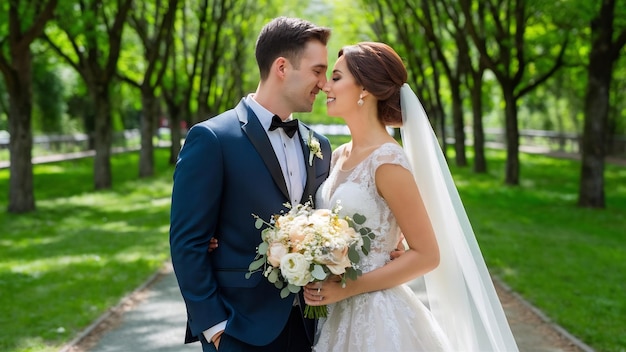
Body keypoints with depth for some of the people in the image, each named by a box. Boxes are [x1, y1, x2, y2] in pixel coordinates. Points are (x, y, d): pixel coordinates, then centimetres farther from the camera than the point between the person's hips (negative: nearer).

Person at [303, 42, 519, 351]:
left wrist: (347, 288, -18)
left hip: (375, 315, -7)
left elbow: (426, 255, -16)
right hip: (337, 315, 7)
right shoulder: (339, 156, 5)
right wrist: (319, 284, -1)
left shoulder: (387, 160, -18)